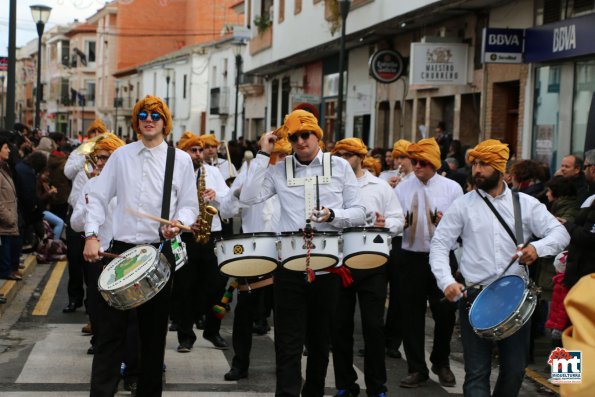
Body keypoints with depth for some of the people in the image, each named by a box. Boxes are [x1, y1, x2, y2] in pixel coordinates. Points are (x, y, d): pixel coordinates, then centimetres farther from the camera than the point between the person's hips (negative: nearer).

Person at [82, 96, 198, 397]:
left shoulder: (181, 160, 4)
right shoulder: (121, 156, 8)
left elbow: (190, 205, 5)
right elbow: (98, 198, 7)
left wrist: (178, 222, -17)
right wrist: (91, 236, -6)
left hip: (159, 251, 0)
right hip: (121, 248, 1)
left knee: (154, 330, 8)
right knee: (110, 328, -2)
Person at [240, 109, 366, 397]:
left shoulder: (340, 167, 6)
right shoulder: (279, 170, 6)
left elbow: (358, 213, 4)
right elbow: (248, 197, -8)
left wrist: (332, 215, -16)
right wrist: (263, 155, -5)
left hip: (327, 266, 1)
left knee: (320, 341, 14)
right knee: (288, 343, -4)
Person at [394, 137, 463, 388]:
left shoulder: (452, 188, 2)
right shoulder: (402, 188, 8)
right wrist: (401, 223, -13)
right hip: (411, 257, 2)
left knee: (445, 313, 5)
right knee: (412, 315, 5)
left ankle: (441, 363, 28)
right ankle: (417, 369, 17)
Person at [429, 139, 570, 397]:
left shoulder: (525, 204, 5)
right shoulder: (462, 206, 3)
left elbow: (560, 233, -1)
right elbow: (440, 244, 0)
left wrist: (538, 247, -23)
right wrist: (447, 282, -17)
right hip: (475, 296, -1)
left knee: (515, 370, 9)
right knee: (477, 372, -3)